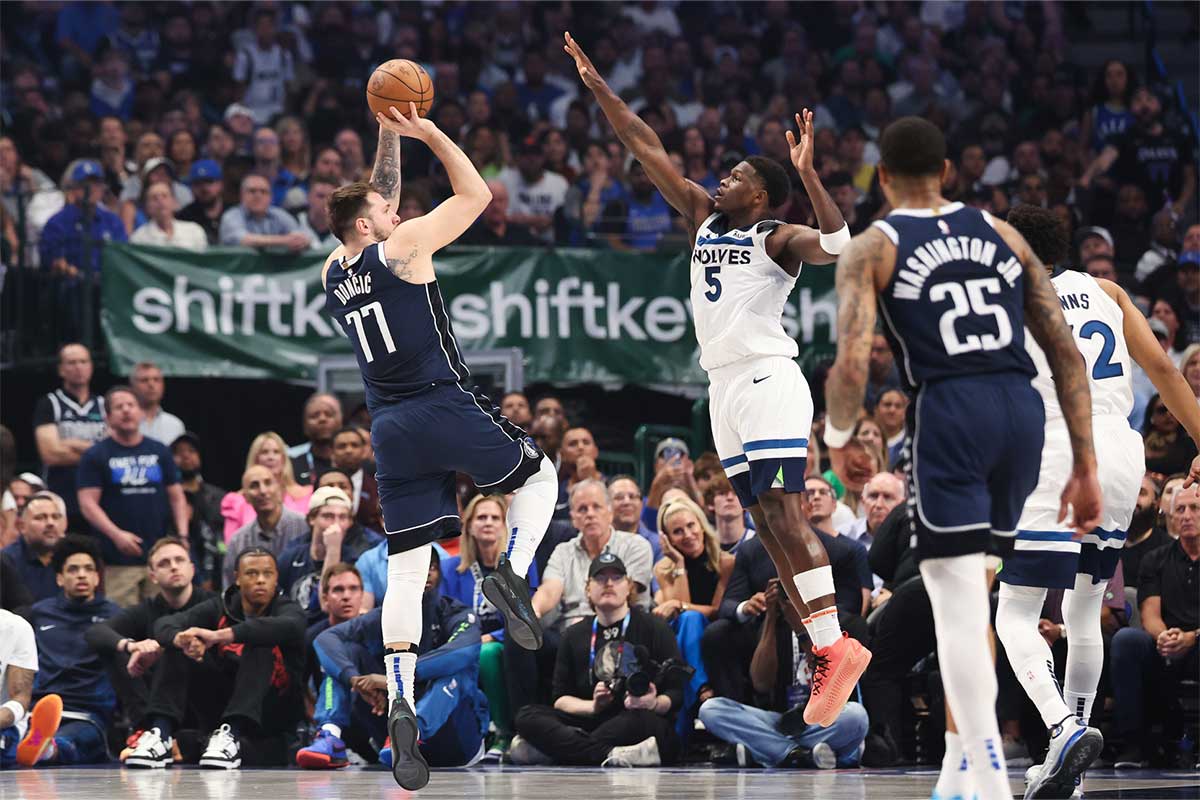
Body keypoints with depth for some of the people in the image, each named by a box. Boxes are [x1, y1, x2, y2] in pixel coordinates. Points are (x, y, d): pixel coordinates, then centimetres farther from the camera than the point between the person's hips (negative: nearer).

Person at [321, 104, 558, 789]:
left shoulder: (333, 275, 13)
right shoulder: (399, 248, -6)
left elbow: (380, 197, 30)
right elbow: (476, 194, -1)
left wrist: (389, 138, 28)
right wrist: (427, 132, 5)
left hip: (391, 427, 5)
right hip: (445, 407, -5)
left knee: (406, 569, 3)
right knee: (540, 474, 20)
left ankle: (401, 701, -13)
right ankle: (513, 572, -7)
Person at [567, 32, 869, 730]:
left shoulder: (778, 239, -3)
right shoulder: (704, 218, 17)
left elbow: (837, 244, -24)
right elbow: (649, 150, 18)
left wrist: (807, 173, -31)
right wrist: (597, 85, 17)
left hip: (768, 379, -8)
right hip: (725, 386, 8)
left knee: (785, 515, -18)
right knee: (769, 527, 3)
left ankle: (837, 645, -21)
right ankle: (826, 654, 1)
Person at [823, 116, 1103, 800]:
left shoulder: (871, 249, 6)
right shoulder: (1001, 233, 18)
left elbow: (852, 365, -8)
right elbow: (1067, 351, 12)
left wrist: (838, 437, 12)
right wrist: (1086, 466, 14)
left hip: (951, 411, -5)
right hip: (1022, 410, 5)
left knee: (959, 600, -5)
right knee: (971, 585, 22)